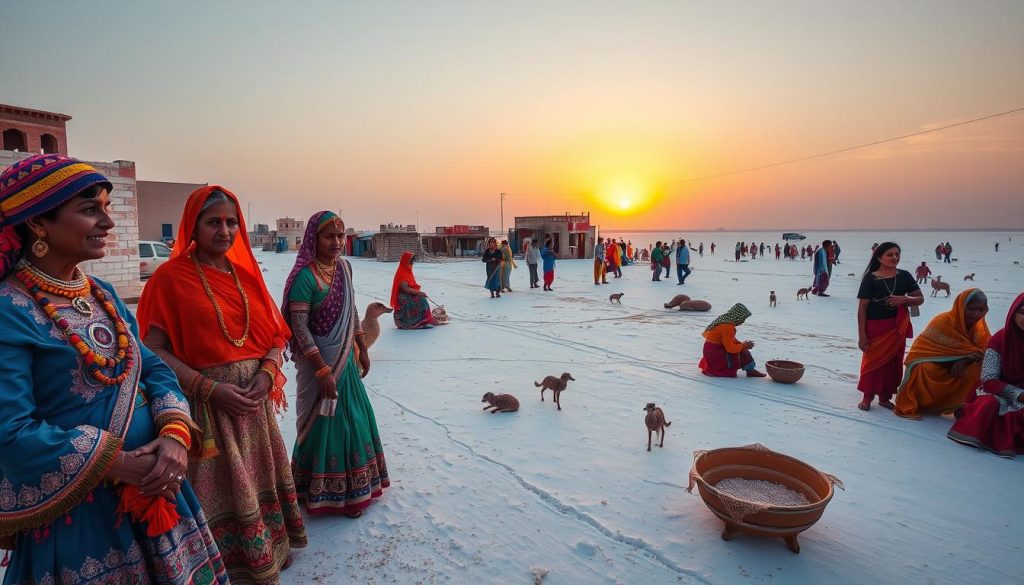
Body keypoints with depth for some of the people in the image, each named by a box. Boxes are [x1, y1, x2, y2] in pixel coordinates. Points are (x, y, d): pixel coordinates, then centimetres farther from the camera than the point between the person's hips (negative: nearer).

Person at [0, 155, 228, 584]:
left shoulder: (102, 293, 6)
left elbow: (153, 368, 4)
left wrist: (175, 434, -13)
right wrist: (116, 464, -21)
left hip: (152, 483, 7)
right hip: (75, 507, -7)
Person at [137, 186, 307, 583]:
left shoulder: (247, 273, 7)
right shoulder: (170, 276, -7)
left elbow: (276, 333, 8)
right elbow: (154, 350, -12)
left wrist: (267, 372, -11)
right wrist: (211, 389, -19)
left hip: (256, 398, 5)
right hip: (205, 402, -5)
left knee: (259, 481, 16)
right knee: (219, 490, 7)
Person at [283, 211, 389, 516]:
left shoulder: (344, 267, 3)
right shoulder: (305, 275, -19)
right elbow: (299, 326, -21)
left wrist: (362, 349, 14)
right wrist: (323, 370, -20)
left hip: (346, 358, 8)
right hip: (318, 360, -7)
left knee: (354, 419, 17)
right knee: (324, 423, 5)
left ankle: (355, 485, 37)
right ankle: (326, 493, 24)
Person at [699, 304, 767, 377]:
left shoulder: (725, 320, 5)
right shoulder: (727, 326, -24)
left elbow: (731, 340, 16)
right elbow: (730, 348, -22)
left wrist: (742, 344, 1)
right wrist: (744, 346, -9)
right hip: (714, 353, -10)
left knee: (741, 349, 9)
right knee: (743, 352, -11)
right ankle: (750, 370, 0)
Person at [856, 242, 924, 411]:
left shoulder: (904, 276, 4)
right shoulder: (870, 278, -8)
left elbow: (920, 299, 7)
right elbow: (862, 307, -9)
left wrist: (904, 299, -17)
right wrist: (861, 335, -12)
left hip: (897, 328, 4)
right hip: (875, 327, -4)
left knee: (893, 362, 10)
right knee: (873, 361, 1)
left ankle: (885, 397, 24)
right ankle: (867, 397, 14)